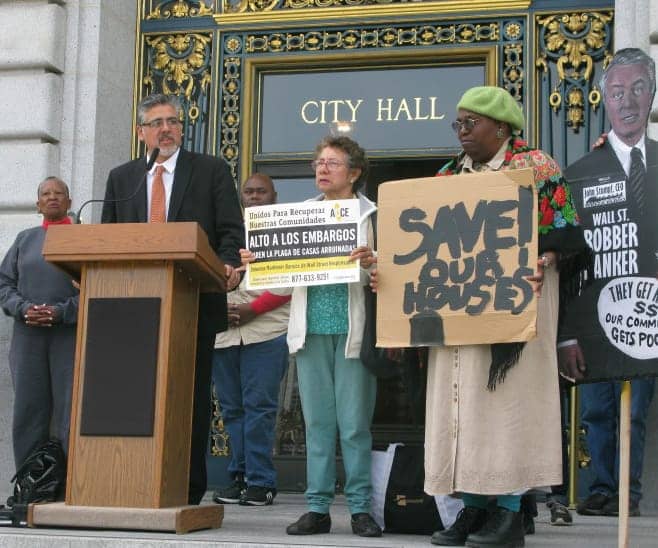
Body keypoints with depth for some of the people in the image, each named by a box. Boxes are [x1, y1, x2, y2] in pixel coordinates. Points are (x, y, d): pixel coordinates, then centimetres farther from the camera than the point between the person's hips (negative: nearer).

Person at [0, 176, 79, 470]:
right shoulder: (25, 239, 16)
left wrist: (61, 312, -15)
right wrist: (24, 309, -7)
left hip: (71, 334, -3)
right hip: (28, 336, 3)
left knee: (70, 410, -7)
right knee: (28, 410, 3)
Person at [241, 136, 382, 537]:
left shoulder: (372, 215, 3)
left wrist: (371, 263, -26)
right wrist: (254, 264, -6)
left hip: (353, 330, -3)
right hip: (311, 330, 4)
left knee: (355, 423, -2)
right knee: (317, 421, 6)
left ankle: (361, 508, 6)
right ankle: (318, 507, 10)